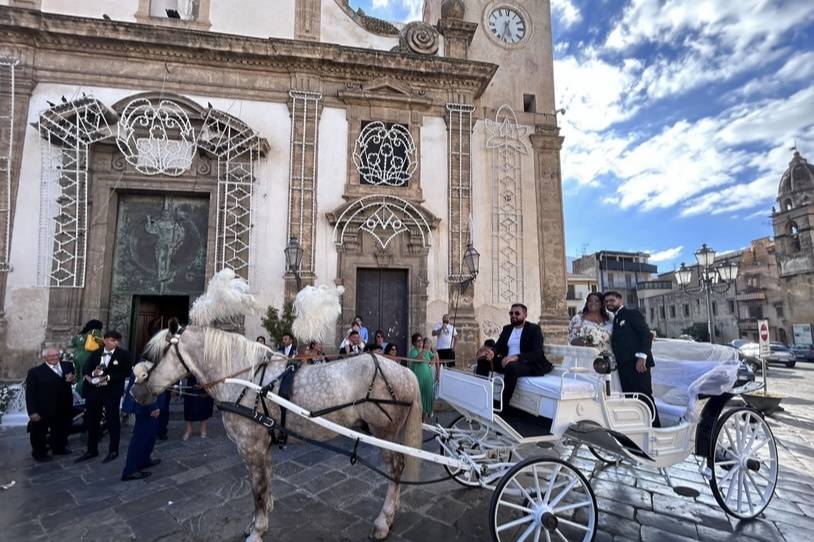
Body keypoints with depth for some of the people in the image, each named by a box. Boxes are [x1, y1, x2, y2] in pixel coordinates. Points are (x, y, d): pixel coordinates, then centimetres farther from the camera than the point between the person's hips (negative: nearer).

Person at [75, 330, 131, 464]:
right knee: (92, 420, 14)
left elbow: (126, 373, -10)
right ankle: (92, 450, 31)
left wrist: (108, 377, -17)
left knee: (113, 420, 6)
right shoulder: (95, 353, 7)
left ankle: (113, 451, 19)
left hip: (112, 392, -4)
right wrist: (92, 373, -15)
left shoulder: (123, 354, -6)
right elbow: (85, 369, 6)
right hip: (94, 391, 4)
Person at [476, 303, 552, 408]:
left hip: (528, 364, -6)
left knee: (512, 367, -38)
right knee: (483, 360, -14)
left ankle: (503, 405, -29)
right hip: (507, 362, 6)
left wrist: (516, 357, -33)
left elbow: (537, 353, -17)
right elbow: (498, 346, 8)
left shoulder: (534, 329, -5)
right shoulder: (507, 328, 14)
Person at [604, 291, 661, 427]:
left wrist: (642, 357, -20)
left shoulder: (632, 314, 2)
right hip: (623, 366, 8)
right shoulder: (615, 320, 24)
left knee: (644, 396, -8)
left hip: (637, 364, -8)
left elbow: (647, 335, -9)